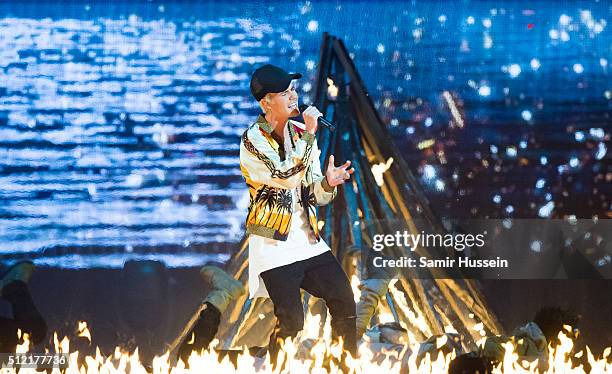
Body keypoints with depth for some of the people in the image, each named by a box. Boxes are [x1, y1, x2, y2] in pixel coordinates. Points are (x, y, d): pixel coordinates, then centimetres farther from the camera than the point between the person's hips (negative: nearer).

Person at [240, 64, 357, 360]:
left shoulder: (300, 132, 8)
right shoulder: (253, 140, -12)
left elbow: (314, 195, 10)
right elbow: (287, 178, -26)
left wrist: (327, 184, -13)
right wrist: (309, 135, -22)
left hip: (308, 240, 6)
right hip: (274, 244, -6)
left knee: (345, 303, 3)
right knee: (291, 323, -11)